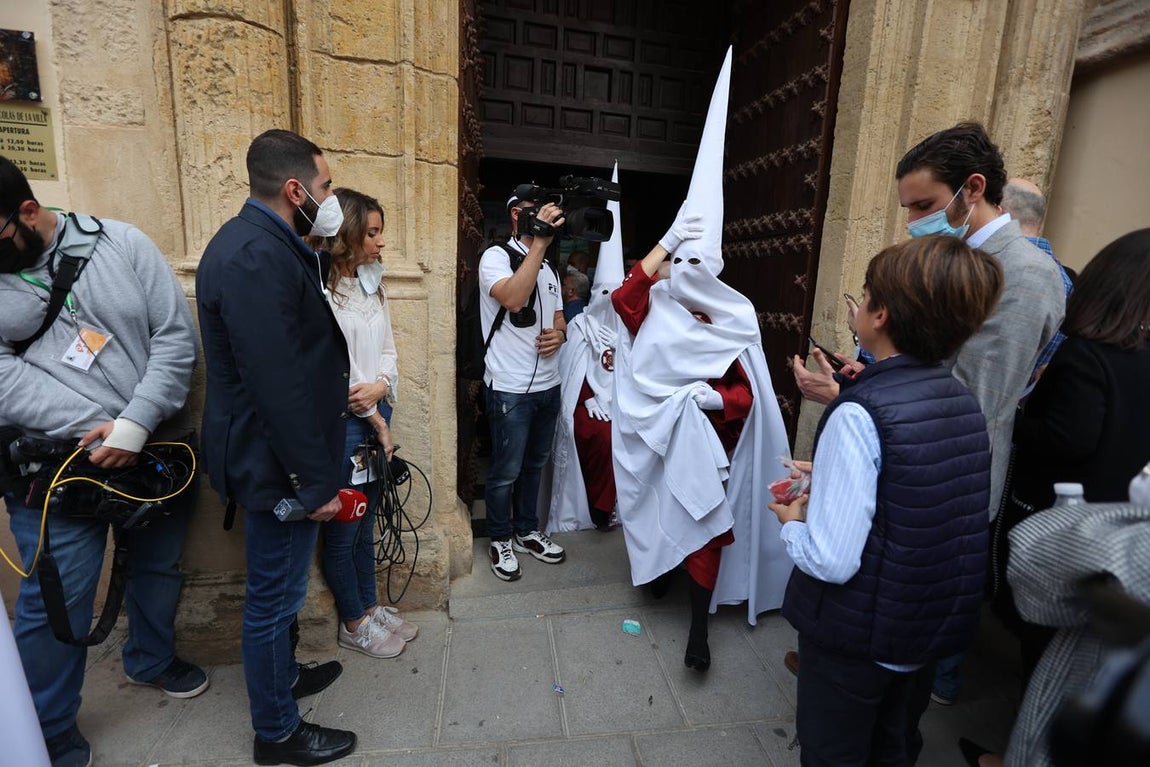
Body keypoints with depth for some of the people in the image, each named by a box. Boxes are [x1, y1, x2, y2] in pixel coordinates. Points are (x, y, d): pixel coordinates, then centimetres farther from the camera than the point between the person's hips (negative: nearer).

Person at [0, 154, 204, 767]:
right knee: (56, 600, 6)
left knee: (159, 567, 18)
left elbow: (176, 336, -9)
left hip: (155, 447, 1)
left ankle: (151, 659, 46)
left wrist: (133, 425, -18)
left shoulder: (121, 243, -4)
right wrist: (90, 425, -21)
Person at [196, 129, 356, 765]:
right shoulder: (255, 257, -25)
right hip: (278, 465, -10)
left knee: (279, 587, 26)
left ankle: (281, 673, 48)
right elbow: (278, 384, -28)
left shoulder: (265, 243, 9)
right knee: (275, 595, 9)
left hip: (282, 453, 10)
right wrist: (313, 482, -21)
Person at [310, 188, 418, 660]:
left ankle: (370, 607, 36)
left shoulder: (372, 285, 10)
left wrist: (381, 388, -11)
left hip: (375, 417, 7)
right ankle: (353, 624, 28)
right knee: (343, 529, 9)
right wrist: (375, 421, -9)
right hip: (342, 422, -7)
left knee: (365, 521, 19)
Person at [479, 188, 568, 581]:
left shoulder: (548, 267, 16)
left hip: (548, 384, 7)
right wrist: (540, 241, -26)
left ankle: (527, 532, 34)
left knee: (534, 464, 18)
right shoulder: (496, 256, -7)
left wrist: (559, 333, -4)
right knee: (506, 471, 4)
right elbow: (512, 298, -27)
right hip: (511, 388, -7)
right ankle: (501, 541, 23)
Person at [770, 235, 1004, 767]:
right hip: (934, 624, 7)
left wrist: (792, 523, -9)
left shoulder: (859, 413, -28)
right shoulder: (963, 399, -4)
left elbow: (831, 561, -29)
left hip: (857, 634, -7)